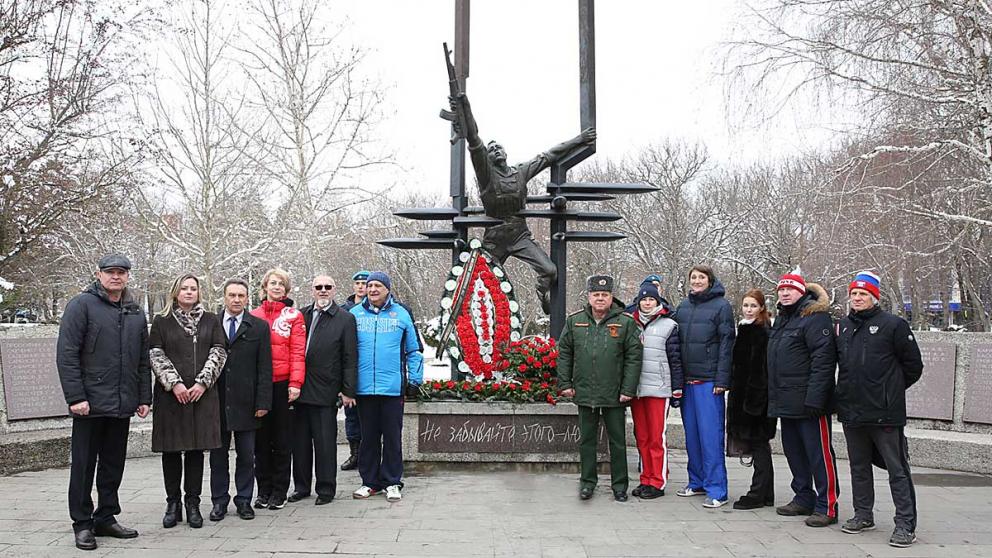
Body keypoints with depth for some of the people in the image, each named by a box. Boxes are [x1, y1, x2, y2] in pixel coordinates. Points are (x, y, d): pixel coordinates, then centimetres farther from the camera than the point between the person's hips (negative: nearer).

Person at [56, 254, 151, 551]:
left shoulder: (136, 313, 13)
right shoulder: (82, 304, -4)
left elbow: (143, 360, 16)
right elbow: (66, 355, -10)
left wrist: (144, 398, 10)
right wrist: (75, 396, -15)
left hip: (122, 405, 5)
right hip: (90, 403, -5)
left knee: (114, 465, 12)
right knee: (84, 465, 3)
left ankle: (106, 518, 22)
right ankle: (82, 523, 12)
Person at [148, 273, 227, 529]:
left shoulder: (210, 321, 11)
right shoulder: (161, 322, 7)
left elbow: (218, 353, 4)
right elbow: (156, 355, 0)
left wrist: (202, 383, -8)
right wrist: (174, 383, -11)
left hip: (202, 394, 1)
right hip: (170, 394, -1)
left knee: (196, 448, 3)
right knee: (171, 449, 3)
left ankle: (193, 503, 10)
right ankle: (173, 503, 12)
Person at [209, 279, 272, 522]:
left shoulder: (259, 327, 3)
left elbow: (265, 368, 0)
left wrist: (263, 402, -6)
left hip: (246, 403, -1)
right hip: (217, 401, 1)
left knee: (246, 456, 6)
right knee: (218, 455, 9)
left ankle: (244, 500, 17)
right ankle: (219, 501, 19)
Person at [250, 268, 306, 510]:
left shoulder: (294, 316, 2)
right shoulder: (254, 316, 10)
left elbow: (298, 352, -4)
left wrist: (295, 383, -13)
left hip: (283, 383, -2)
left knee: (282, 440, 4)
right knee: (262, 439, 8)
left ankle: (279, 491, 11)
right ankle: (264, 490, 16)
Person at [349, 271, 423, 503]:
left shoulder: (401, 314, 5)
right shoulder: (354, 314, 7)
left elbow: (414, 350, 9)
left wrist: (414, 379, 3)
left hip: (393, 387, -1)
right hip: (364, 388, 1)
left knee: (393, 436, 4)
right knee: (368, 436, 9)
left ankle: (392, 482, 14)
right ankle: (369, 481, 19)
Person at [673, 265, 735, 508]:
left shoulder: (721, 306, -3)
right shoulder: (683, 306, 13)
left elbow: (726, 343, -7)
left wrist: (722, 379, -13)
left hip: (709, 381, -6)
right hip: (687, 380, 6)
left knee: (710, 434, -5)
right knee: (691, 433, 11)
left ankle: (716, 490, 0)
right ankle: (697, 482, 22)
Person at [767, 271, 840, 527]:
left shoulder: (815, 318, -11)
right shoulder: (781, 319, 19)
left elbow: (824, 359, -19)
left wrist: (814, 398, -24)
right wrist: (774, 396, 19)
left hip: (808, 402, -9)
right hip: (786, 402, 10)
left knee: (819, 453, -5)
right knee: (793, 451, 15)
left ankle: (826, 506, 1)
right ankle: (804, 498, 26)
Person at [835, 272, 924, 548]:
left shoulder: (893, 325, -6)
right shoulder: (843, 326, 11)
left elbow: (913, 366, 0)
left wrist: (891, 389, 8)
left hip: (885, 412, -6)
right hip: (851, 411, 6)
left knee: (897, 469, -1)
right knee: (859, 467, 16)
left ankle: (905, 524, 4)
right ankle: (863, 515, 28)